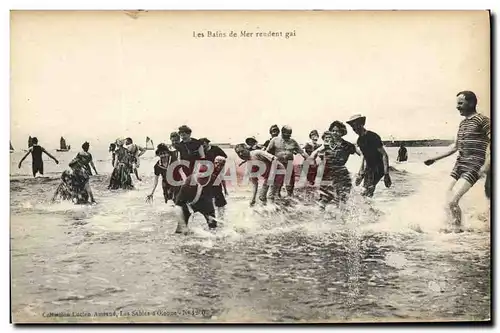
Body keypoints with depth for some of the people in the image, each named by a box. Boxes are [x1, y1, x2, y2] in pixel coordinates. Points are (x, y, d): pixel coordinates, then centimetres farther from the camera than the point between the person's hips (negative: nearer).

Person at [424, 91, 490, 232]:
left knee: (452, 201, -19)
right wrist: (435, 158, 23)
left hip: (472, 167, -8)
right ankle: (455, 229, 15)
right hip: (459, 166, 8)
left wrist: (486, 165, -26)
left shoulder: (482, 120, -7)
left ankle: (457, 230, -7)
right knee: (449, 199, 5)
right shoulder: (462, 123, 18)